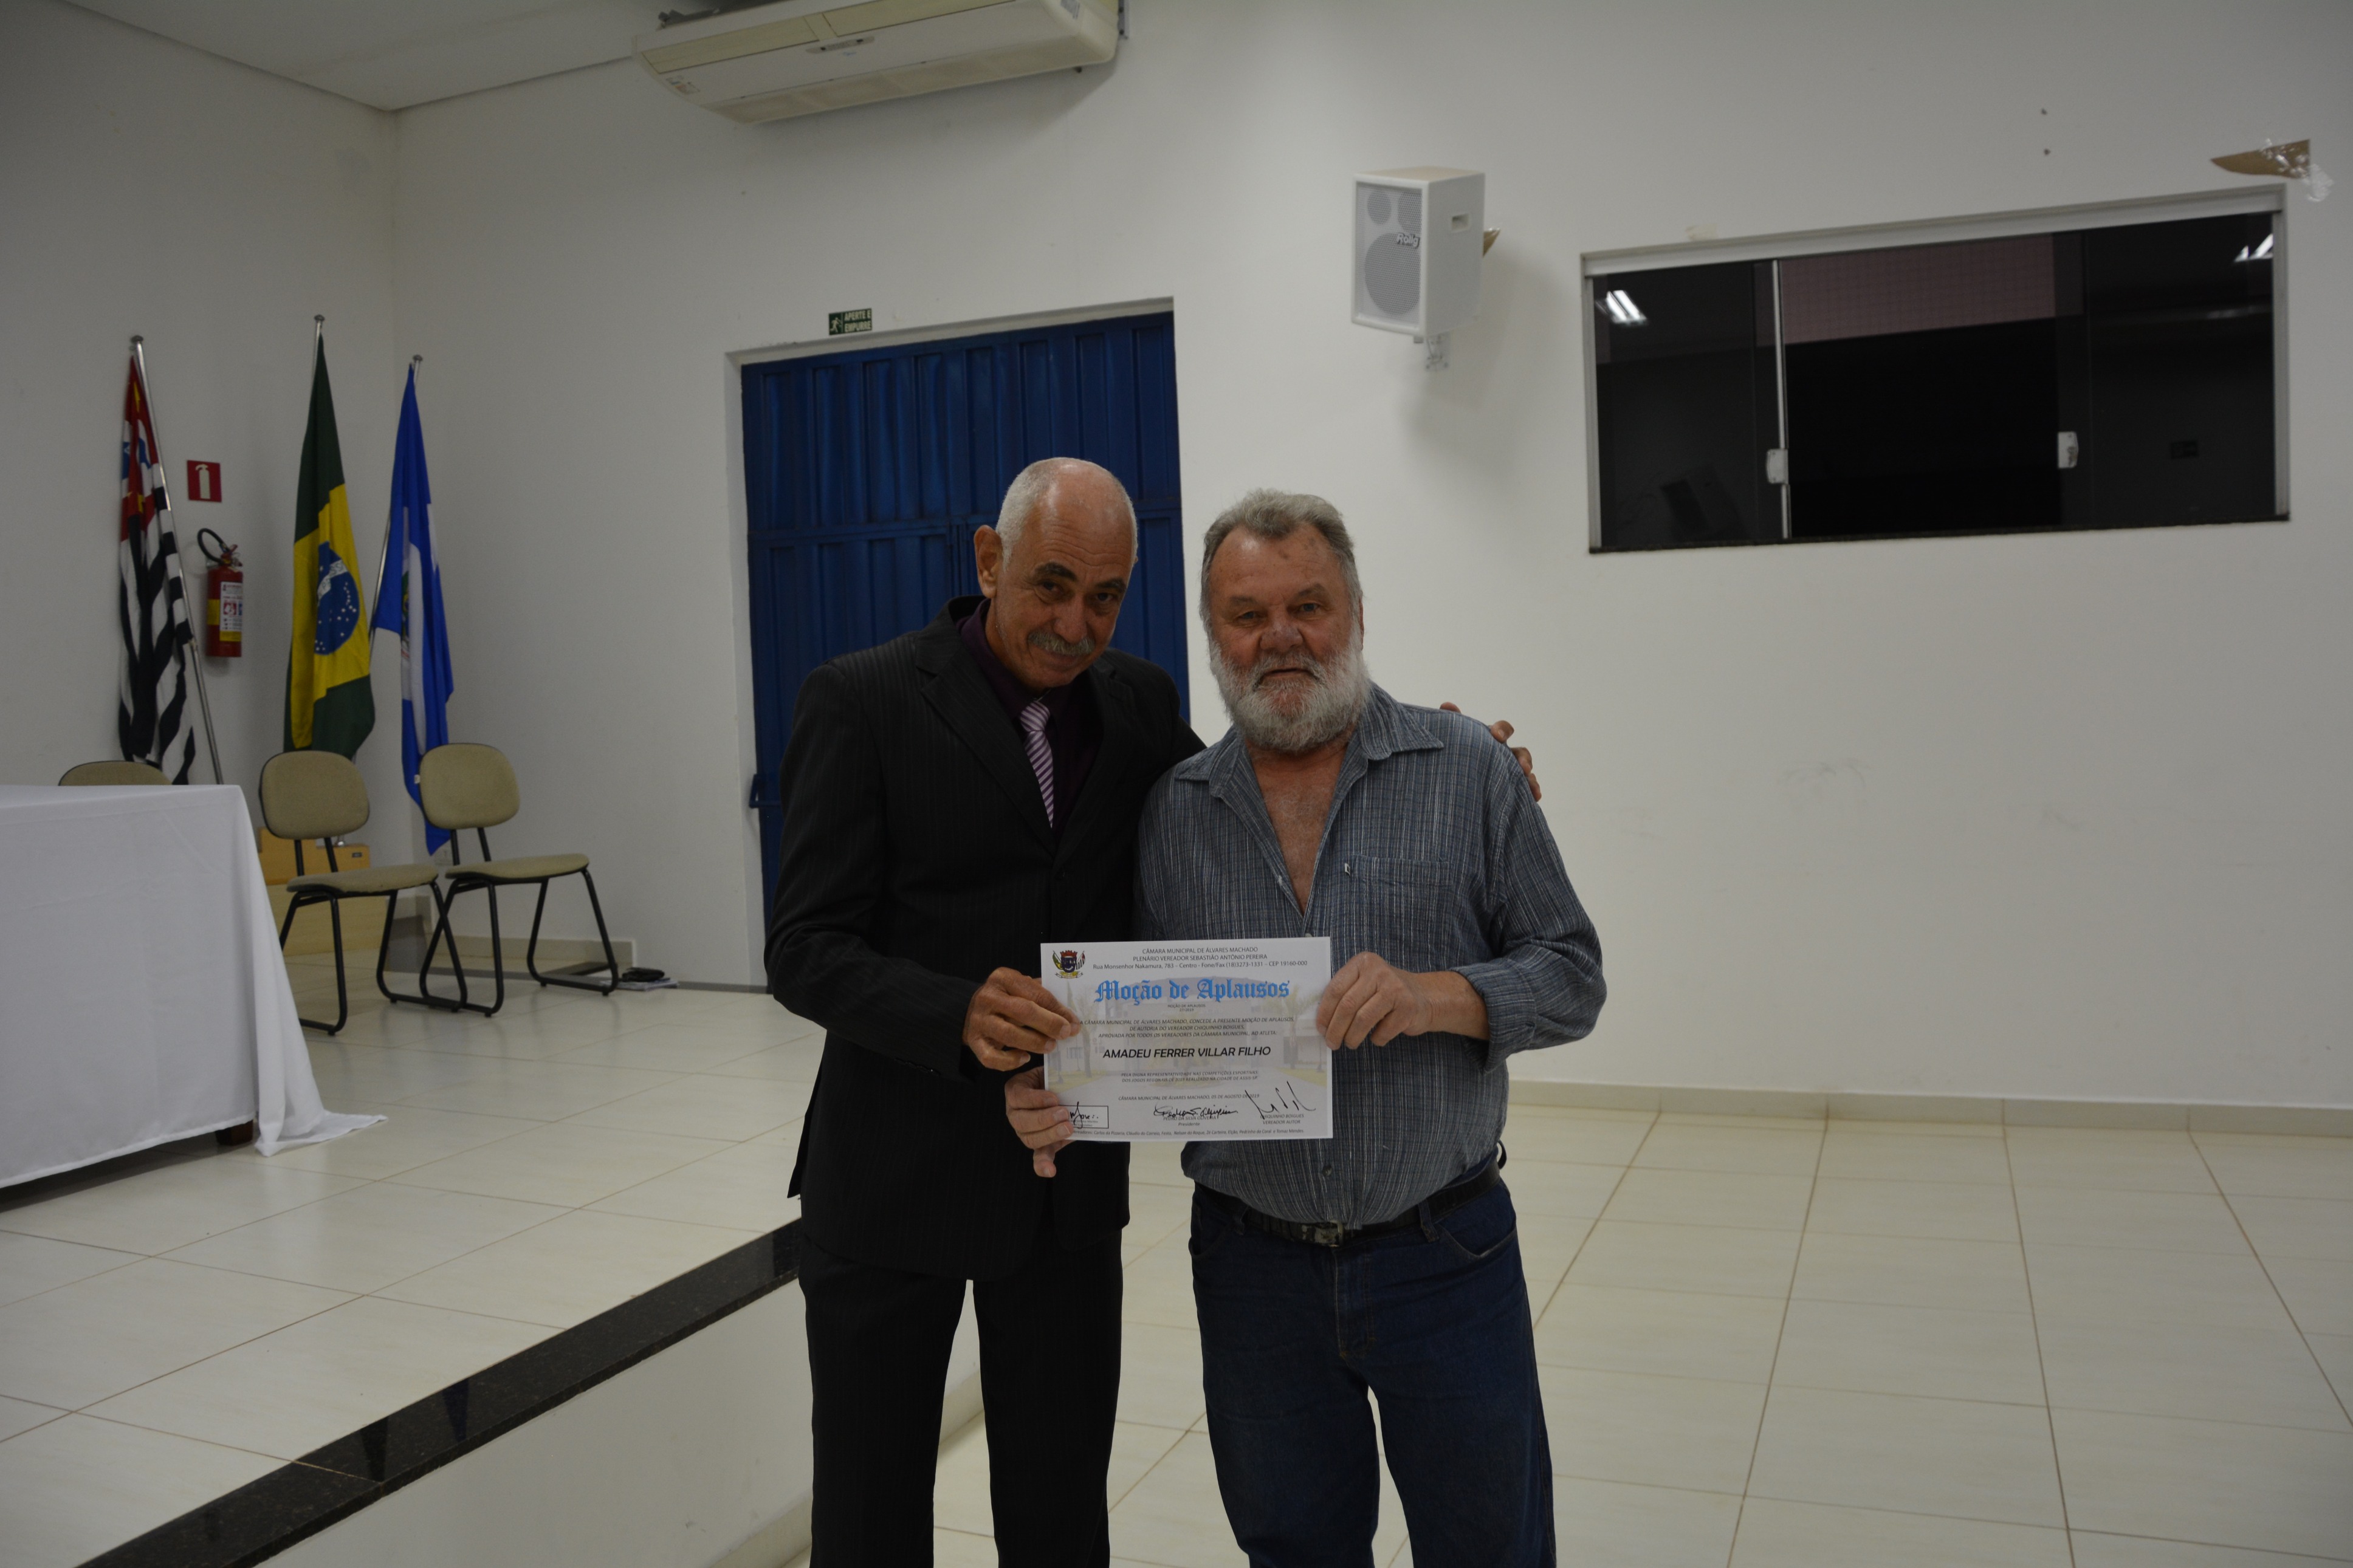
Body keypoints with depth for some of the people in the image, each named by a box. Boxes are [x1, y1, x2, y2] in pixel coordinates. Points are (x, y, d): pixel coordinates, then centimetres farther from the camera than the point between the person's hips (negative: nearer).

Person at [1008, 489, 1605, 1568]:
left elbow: (1571, 975, -5)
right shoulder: (1171, 812, 2)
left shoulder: (1465, 770, -5)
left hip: (1443, 1255, -2)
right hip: (1253, 1263, 2)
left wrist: (1439, 995, -23)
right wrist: (1062, 1109, -13)